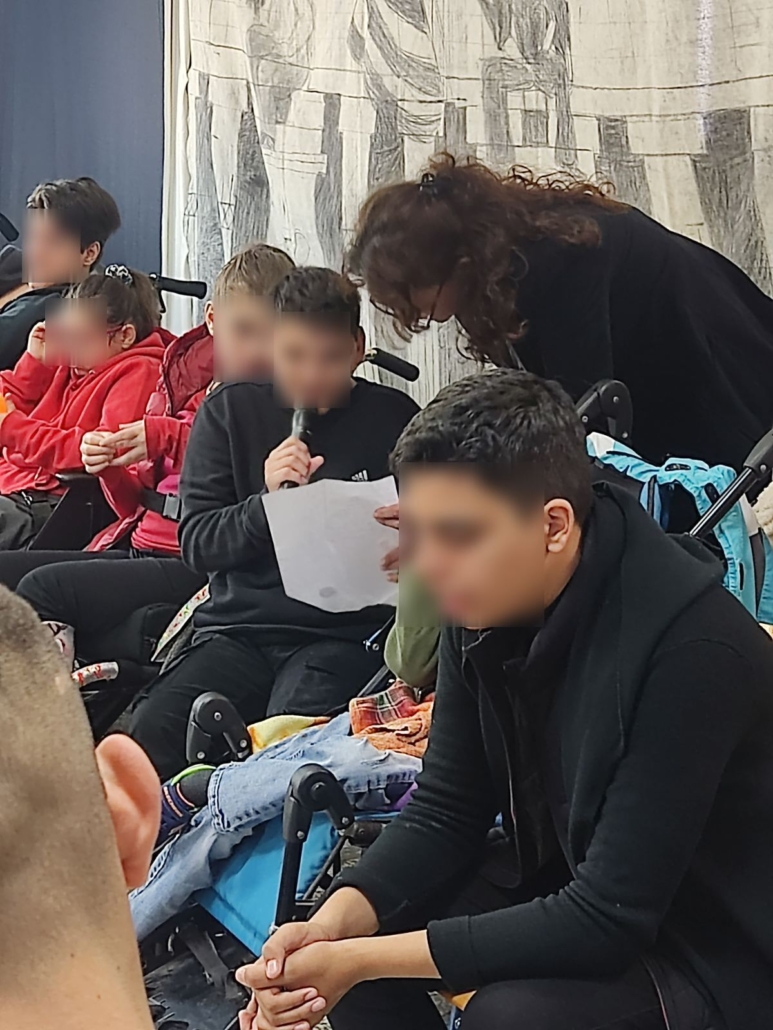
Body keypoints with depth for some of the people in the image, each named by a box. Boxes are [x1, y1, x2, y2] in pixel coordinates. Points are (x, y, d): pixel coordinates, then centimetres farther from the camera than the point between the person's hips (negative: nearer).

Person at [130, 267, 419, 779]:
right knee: (150, 734, -23)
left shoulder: (393, 419, 6)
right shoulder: (230, 411, 11)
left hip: (345, 635, -2)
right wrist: (266, 502, -11)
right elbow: (196, 543, 6)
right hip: (240, 628, 3)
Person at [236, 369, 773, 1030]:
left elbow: (608, 922, -29)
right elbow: (446, 809, -1)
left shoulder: (689, 646, -31)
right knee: (341, 929, -4)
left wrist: (361, 959, -26)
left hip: (709, 950, -6)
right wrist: (335, 922, -19)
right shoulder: (490, 600, -10)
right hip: (563, 883, 6)